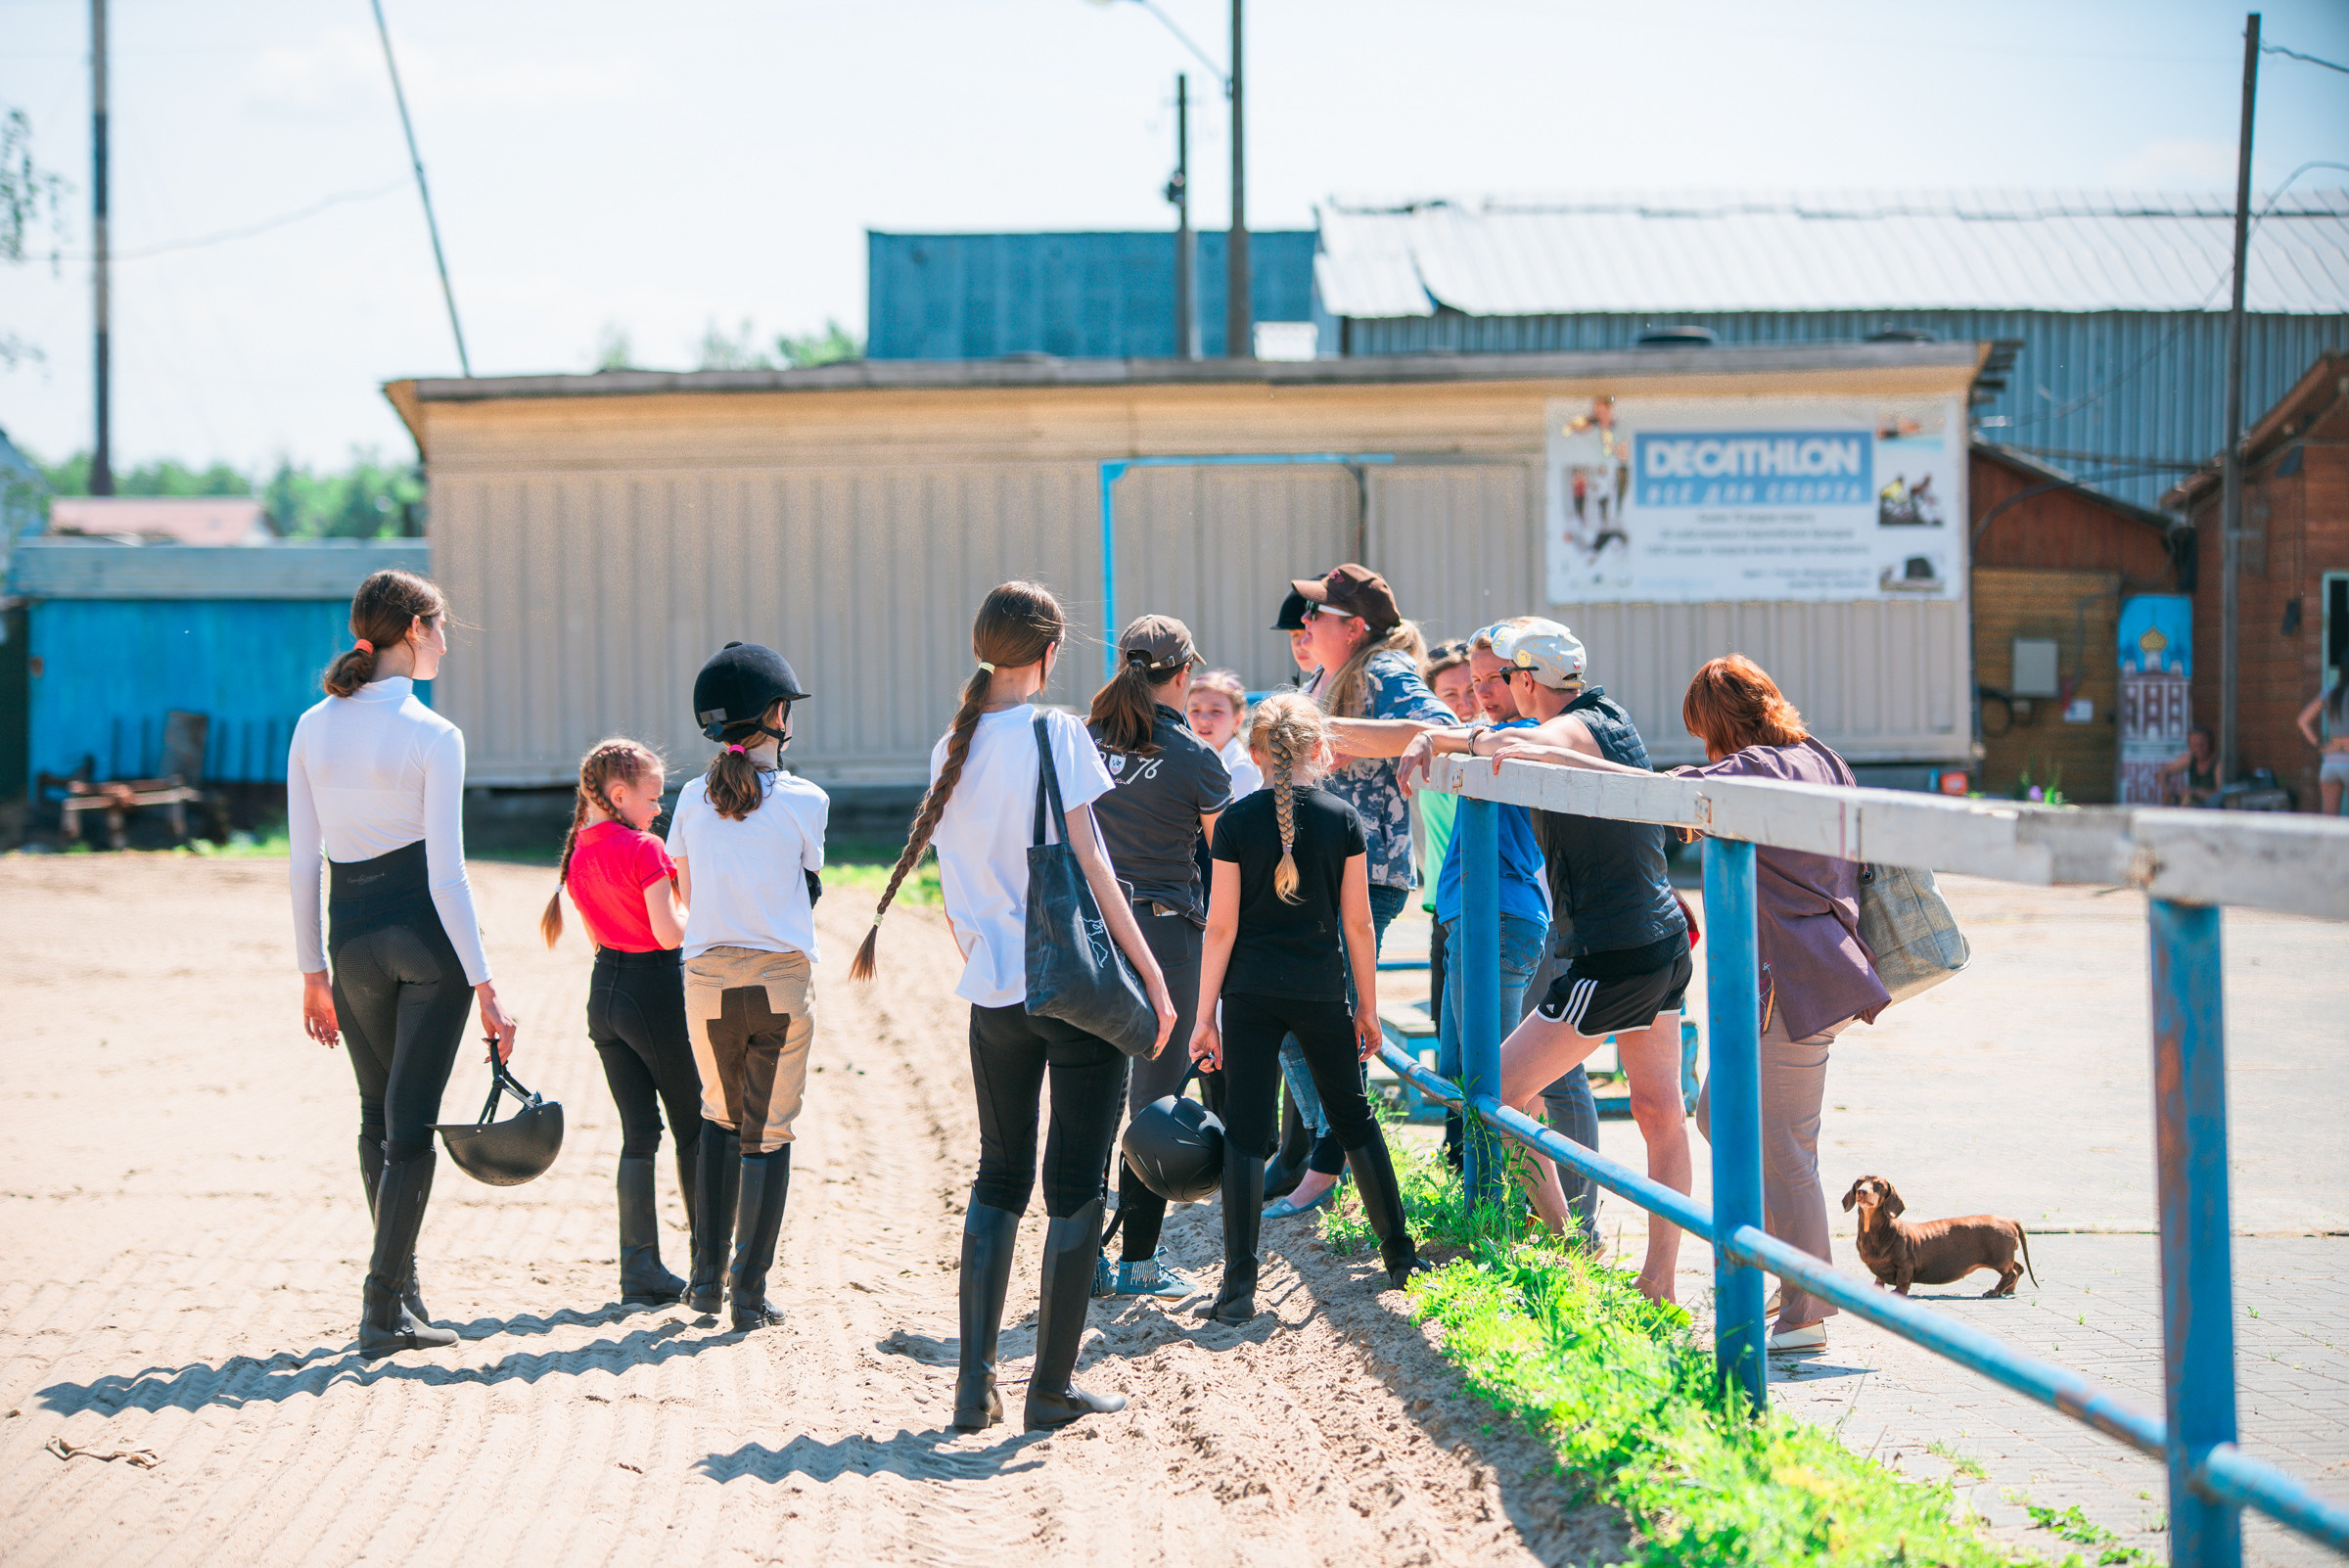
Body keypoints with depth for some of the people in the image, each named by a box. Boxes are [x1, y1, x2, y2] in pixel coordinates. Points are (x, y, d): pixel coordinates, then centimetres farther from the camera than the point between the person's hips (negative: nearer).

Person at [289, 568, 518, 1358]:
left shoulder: (313, 729, 2)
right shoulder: (433, 736, -12)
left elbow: (302, 863, 4)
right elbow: (446, 873, -15)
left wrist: (313, 971, 12)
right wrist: (483, 985, -11)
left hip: (352, 936, 5)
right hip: (427, 936, -5)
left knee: (378, 1115, 19)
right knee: (411, 1124, -1)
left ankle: (401, 1286, 26)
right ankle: (384, 1309, -4)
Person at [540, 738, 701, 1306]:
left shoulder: (578, 852, 7)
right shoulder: (644, 849, -17)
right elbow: (671, 933, -19)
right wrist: (689, 901, -1)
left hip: (605, 988, 7)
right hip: (656, 990, -7)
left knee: (638, 1131, 10)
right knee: (692, 1126, 8)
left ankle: (640, 1266, 5)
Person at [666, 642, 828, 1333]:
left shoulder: (694, 798, 2)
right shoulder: (805, 801, -5)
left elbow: (686, 892, 12)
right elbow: (811, 887, 7)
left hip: (708, 980, 3)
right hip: (783, 979, -3)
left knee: (720, 1118, 21)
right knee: (769, 1134, 5)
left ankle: (708, 1275, 16)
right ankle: (750, 1294, 3)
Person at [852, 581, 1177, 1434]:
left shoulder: (950, 749, 7)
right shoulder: (1056, 733, -9)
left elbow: (951, 894, 11)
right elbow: (1086, 860, -13)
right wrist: (1149, 971, -10)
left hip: (995, 991, 5)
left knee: (999, 1177, 15)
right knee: (1076, 1186, 3)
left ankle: (975, 1380, 8)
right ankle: (1052, 1387, 6)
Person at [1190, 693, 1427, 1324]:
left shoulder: (1236, 822, -4)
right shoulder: (1343, 820, -2)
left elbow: (1221, 927, -5)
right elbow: (1358, 924, 0)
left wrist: (1205, 1014, 0)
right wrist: (1368, 1007, 10)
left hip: (1250, 993, -1)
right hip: (1321, 990, 1)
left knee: (1246, 1131, -1)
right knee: (1353, 1118, 16)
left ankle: (1239, 1284, -6)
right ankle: (1399, 1254, 24)